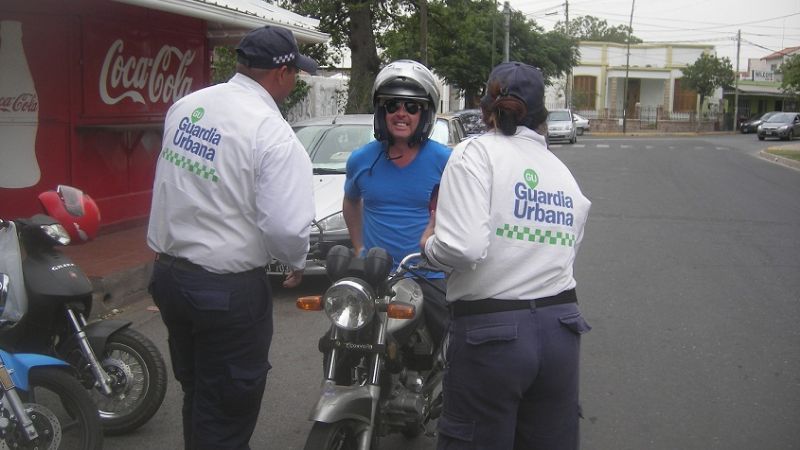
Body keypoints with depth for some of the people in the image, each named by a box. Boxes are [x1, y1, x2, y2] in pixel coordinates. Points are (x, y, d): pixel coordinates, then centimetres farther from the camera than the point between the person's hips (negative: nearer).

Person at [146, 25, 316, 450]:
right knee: (227, 414, 7)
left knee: (196, 395, 24)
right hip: (227, 288, -7)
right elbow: (286, 227, -23)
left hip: (167, 273, 7)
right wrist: (297, 262, -3)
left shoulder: (184, 106, 2)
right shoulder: (272, 134, -20)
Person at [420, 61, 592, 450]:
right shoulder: (565, 173, 13)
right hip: (560, 329, 6)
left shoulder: (476, 152, -7)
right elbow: (567, 251, 9)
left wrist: (430, 244, 0)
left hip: (489, 332, -6)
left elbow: (464, 247, -19)